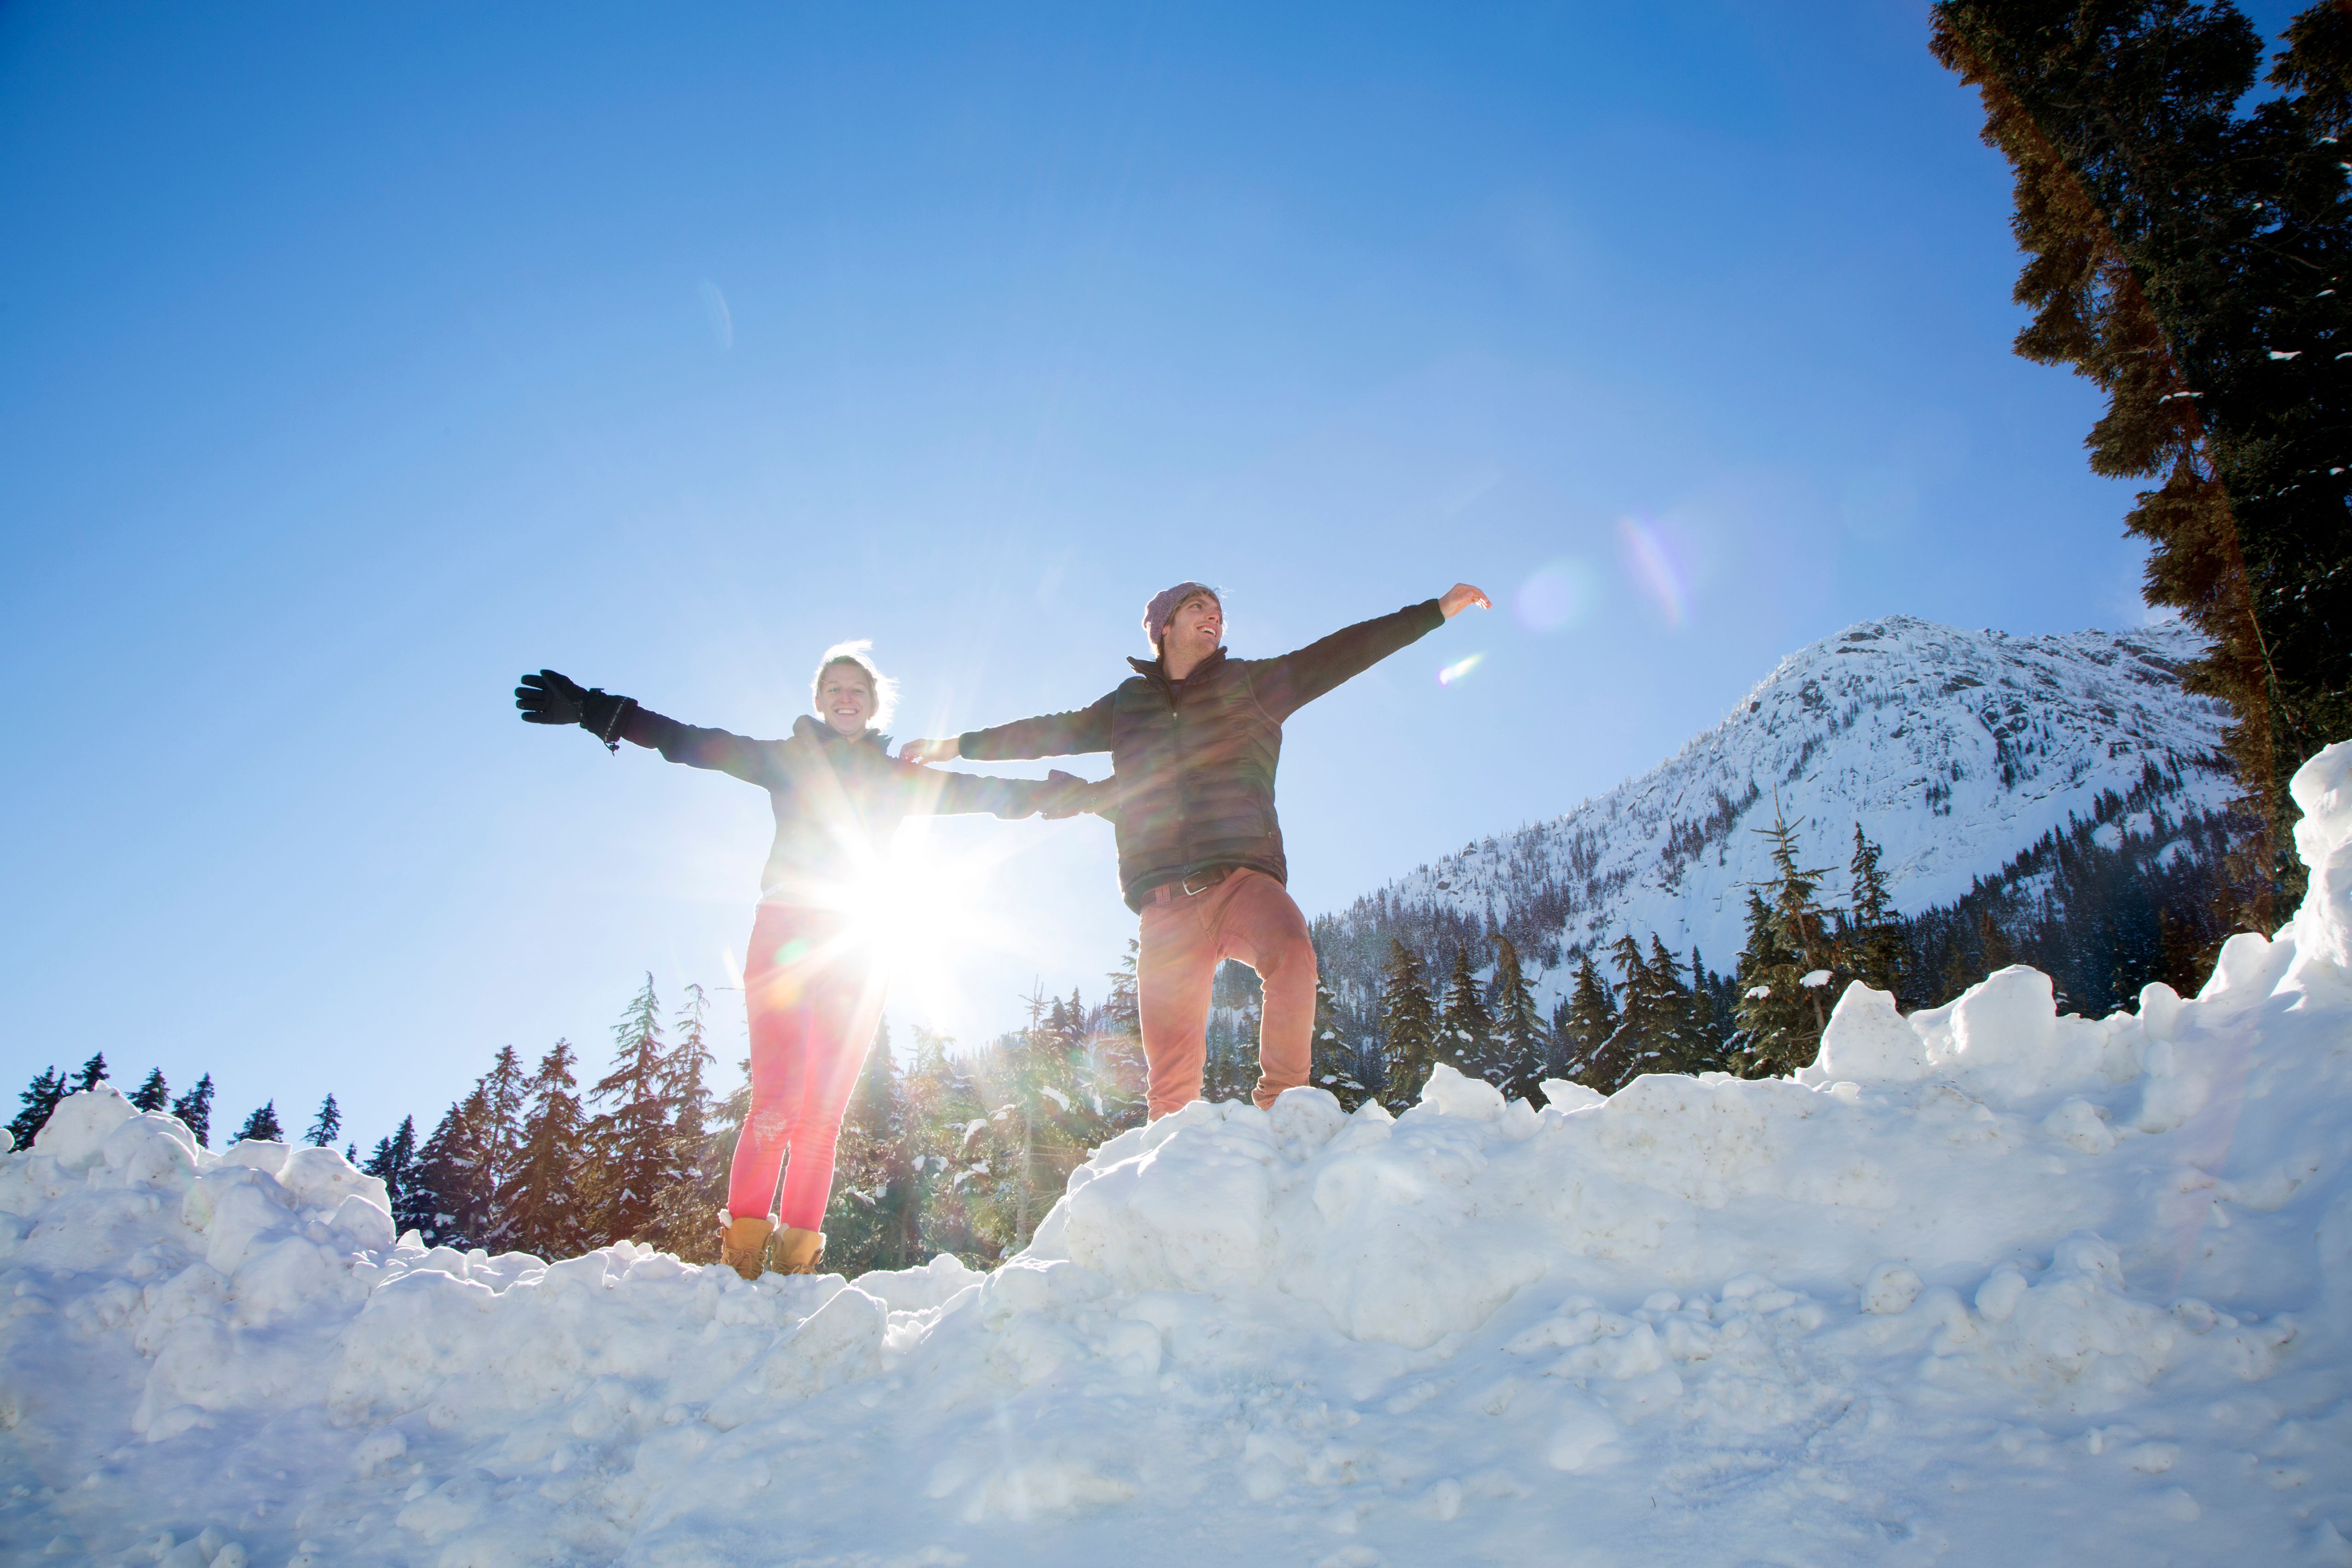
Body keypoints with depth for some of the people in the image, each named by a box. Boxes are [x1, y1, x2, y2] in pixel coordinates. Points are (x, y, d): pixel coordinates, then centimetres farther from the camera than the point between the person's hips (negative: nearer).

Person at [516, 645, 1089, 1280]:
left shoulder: (900, 778, 19)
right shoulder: (789, 759, 13)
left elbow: (983, 793, 17)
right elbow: (693, 743, 6)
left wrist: (1061, 793, 7)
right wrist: (599, 712, -2)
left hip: (858, 950, 2)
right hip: (786, 937, -2)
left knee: (823, 1115, -1)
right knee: (776, 1102, -13)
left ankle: (796, 1261, 3)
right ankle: (740, 1255, -8)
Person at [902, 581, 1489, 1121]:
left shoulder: (1251, 685, 15)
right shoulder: (1128, 704, 21)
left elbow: (1340, 653, 10)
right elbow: (1056, 731, 33)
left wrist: (1438, 609, 6)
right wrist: (959, 745, 40)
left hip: (1243, 880, -1)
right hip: (1166, 900, 2)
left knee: (1291, 953, -35)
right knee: (1172, 1074, -4)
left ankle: (1282, 1103, -22)